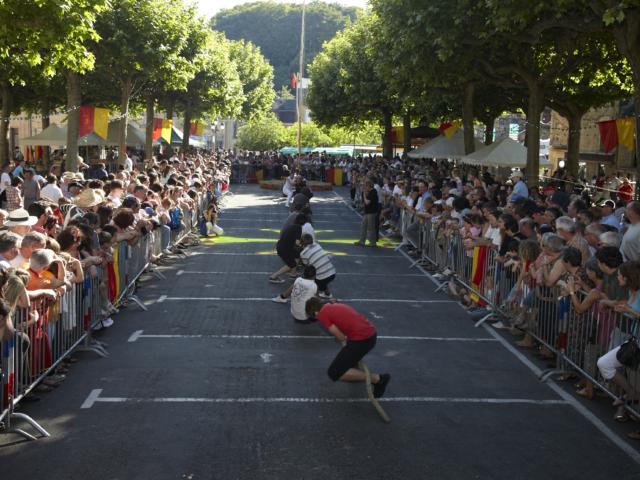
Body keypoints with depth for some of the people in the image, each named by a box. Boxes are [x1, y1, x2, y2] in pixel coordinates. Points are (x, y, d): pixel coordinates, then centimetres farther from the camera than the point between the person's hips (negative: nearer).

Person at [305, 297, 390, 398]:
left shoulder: (322, 315, -2)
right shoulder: (335, 305, 23)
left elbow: (340, 337, -4)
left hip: (361, 339, -9)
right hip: (371, 334, 10)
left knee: (334, 373, -4)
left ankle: (377, 379, -5)